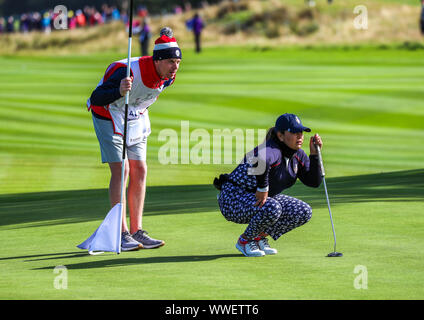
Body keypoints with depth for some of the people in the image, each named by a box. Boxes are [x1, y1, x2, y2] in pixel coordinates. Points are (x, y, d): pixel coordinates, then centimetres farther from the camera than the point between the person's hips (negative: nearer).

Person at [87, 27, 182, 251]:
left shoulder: (167, 77, -11)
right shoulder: (129, 72, -34)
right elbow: (95, 98, -37)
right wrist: (119, 92, -53)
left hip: (137, 120, 7)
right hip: (109, 117, -7)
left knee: (139, 171, 3)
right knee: (120, 170, -14)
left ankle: (136, 231, 8)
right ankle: (121, 233, -15)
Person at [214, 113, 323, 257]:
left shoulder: (297, 155, 1)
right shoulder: (272, 150, -27)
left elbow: (314, 182, 2)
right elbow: (261, 160, -52)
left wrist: (314, 154, -7)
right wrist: (262, 188, -43)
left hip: (265, 197, 9)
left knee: (304, 212, -4)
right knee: (272, 209, -37)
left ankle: (260, 238, 9)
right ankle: (244, 240, -9)